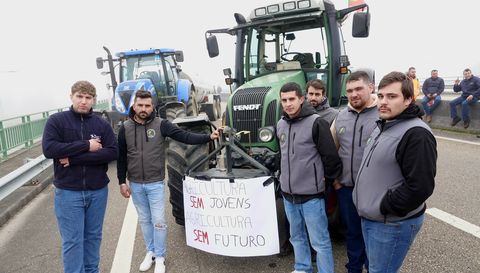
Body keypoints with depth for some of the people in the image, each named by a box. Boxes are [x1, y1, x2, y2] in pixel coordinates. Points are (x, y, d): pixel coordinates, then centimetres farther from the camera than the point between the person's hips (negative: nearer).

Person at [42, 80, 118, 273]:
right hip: (68, 192, -2)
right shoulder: (56, 121, -3)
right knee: (72, 241, 4)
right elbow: (49, 149, -17)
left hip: (97, 191, 2)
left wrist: (74, 158, -17)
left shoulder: (102, 124, 1)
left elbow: (112, 152, -11)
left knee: (93, 237, 16)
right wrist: (86, 145, -18)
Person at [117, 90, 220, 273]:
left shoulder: (161, 125, -9)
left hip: (155, 183, -2)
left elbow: (185, 137, -15)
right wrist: (122, 182, 4)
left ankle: (160, 257, 20)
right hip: (135, 184, 3)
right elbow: (121, 157, 4)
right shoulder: (125, 128, -2)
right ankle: (150, 252, 34)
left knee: (158, 221, 3)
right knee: (144, 220, 16)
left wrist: (209, 137, -27)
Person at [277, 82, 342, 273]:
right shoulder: (281, 124, 5)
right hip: (288, 193, 7)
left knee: (319, 241, 5)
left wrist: (328, 180, -1)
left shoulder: (315, 123, -16)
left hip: (311, 194, -7)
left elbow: (330, 156, -12)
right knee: (296, 236, 22)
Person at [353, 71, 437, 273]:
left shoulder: (416, 134, -22)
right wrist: (368, 206, 14)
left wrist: (385, 207, -18)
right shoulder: (383, 126, 9)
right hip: (369, 218, 9)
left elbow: (420, 186, -27)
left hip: (393, 224, -9)